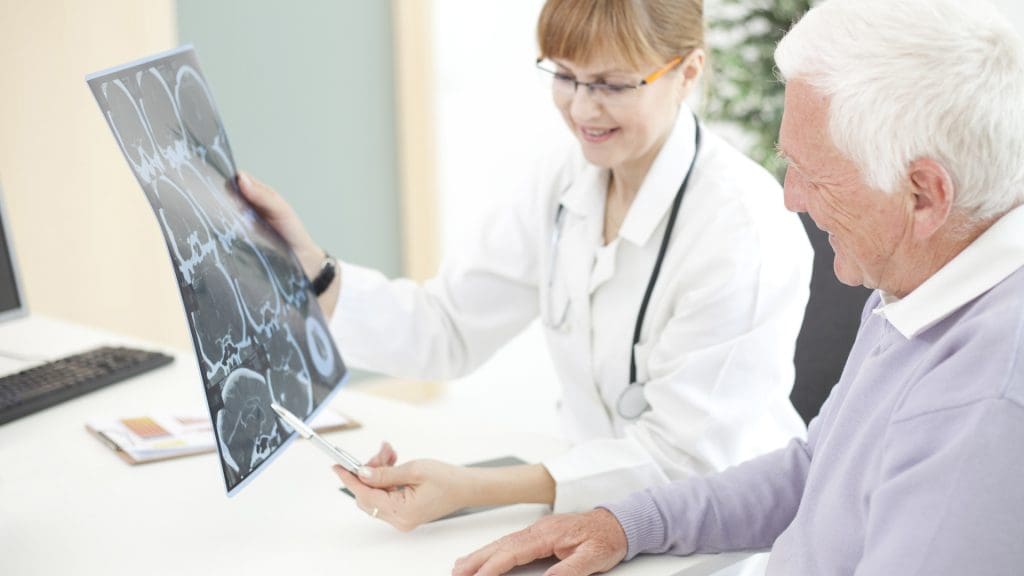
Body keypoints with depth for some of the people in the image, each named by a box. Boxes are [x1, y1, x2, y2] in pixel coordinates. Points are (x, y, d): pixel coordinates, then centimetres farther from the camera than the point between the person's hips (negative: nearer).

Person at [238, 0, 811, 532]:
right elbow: (445, 328, 2)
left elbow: (685, 458, -21)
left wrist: (472, 488, -29)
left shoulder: (742, 225, -20)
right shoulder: (563, 185, 1)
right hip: (605, 512, 6)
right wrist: (308, 267, -13)